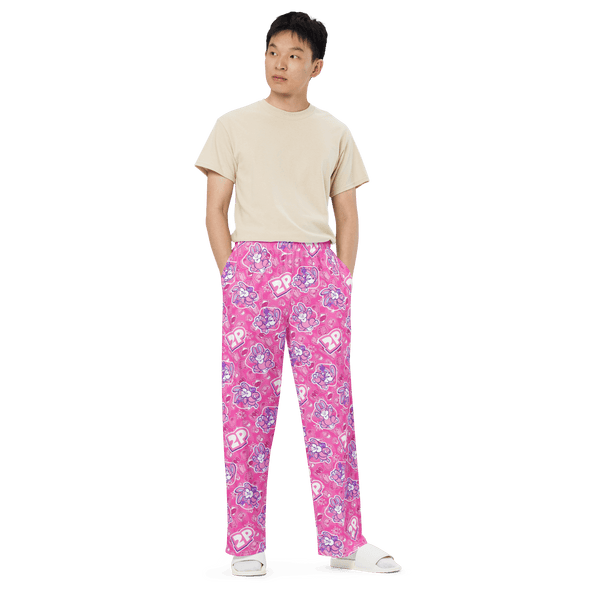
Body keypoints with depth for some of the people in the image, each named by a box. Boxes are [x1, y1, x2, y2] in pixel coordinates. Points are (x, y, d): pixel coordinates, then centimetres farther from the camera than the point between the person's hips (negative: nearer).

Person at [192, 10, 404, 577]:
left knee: (332, 403, -1)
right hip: (251, 262, -1)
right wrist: (232, 278, -3)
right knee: (247, 406, -2)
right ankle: (246, 545, 5)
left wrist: (342, 284, 4)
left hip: (319, 268, 2)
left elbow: (347, 217, 14)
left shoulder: (334, 132, 12)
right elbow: (215, 211, 6)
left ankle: (344, 539, 6)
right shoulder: (234, 126, 7)